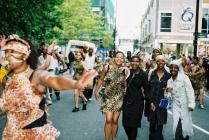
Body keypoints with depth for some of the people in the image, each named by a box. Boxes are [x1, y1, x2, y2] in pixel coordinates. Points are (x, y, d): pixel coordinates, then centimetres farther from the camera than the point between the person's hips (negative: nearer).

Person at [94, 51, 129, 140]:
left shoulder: (125, 70, -4)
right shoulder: (107, 68, -6)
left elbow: (126, 85, 3)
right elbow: (101, 80, 7)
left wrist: (126, 76, -11)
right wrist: (96, 91, 9)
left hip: (119, 98, 1)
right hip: (108, 97, -1)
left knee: (115, 120, 6)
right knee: (108, 120, -9)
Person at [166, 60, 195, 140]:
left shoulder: (184, 77, -8)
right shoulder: (169, 80, 7)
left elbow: (189, 90, -13)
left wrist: (191, 104, -20)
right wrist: (167, 91, -11)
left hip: (185, 105, -3)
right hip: (176, 105, 3)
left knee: (186, 126, 2)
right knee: (176, 127, -3)